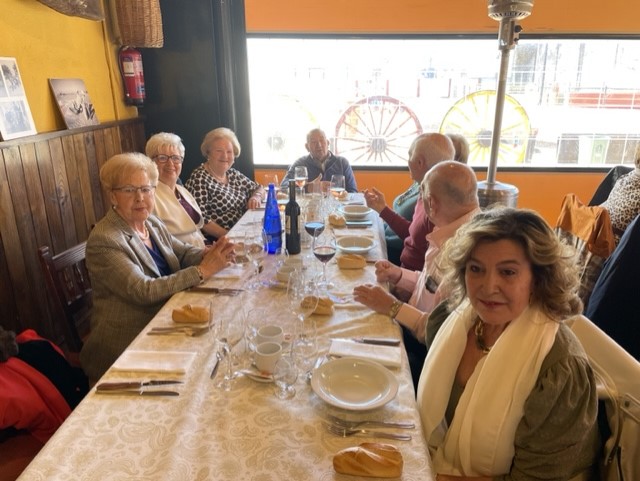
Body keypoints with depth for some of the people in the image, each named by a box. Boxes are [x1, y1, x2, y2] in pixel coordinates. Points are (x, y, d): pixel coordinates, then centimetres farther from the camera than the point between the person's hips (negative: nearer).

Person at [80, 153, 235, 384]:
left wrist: (207, 254, -14)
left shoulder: (152, 223, 6)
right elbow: (144, 292, -24)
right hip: (127, 347, -7)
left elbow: (184, 252, 10)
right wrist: (203, 270, -26)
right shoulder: (103, 240, -18)